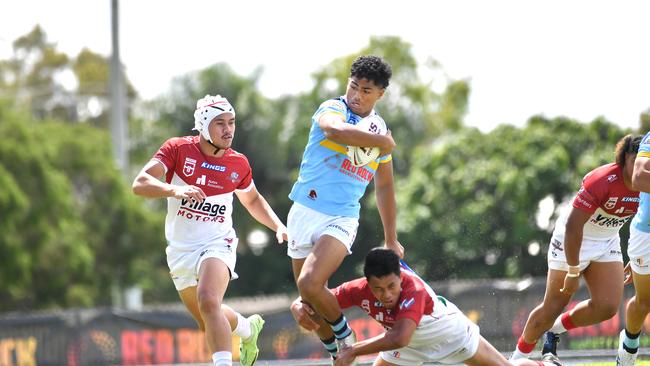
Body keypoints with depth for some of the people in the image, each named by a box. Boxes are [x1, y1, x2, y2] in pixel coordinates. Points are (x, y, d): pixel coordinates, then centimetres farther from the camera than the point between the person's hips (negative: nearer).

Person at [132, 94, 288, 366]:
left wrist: (278, 226, 5)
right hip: (180, 250, 2)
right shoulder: (178, 149, -10)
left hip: (217, 244, -2)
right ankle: (248, 328, 45)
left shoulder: (238, 164, -1)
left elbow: (252, 200, 20)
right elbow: (140, 184, -21)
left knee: (208, 302, -31)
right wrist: (175, 190, -39)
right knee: (210, 324, 14)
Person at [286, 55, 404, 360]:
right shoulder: (333, 108, -4)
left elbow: (384, 187, 21)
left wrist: (391, 240, 22)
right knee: (309, 300, 4)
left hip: (342, 218, 0)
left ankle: (345, 335, -1)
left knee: (310, 284, -23)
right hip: (305, 212, 0)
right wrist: (380, 141, -20)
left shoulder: (381, 134, 10)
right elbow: (335, 130, -31)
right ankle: (337, 354, 22)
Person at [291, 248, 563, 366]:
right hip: (410, 343, 5)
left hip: (448, 330, -5)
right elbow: (302, 303, -30)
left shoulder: (414, 291, -44)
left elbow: (399, 338, -58)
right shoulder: (359, 290, -31)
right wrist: (300, 310, -55)